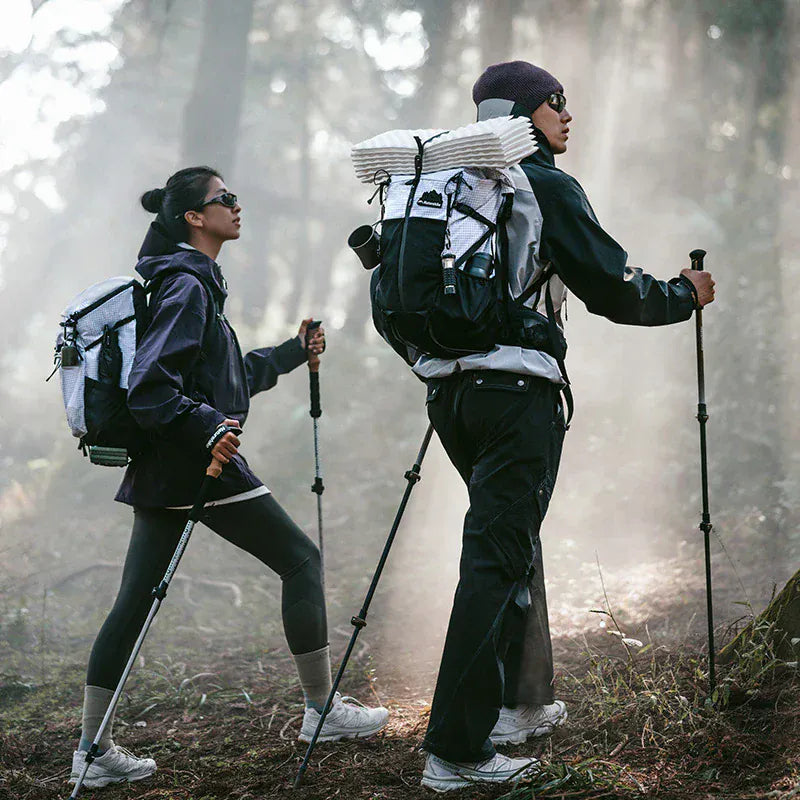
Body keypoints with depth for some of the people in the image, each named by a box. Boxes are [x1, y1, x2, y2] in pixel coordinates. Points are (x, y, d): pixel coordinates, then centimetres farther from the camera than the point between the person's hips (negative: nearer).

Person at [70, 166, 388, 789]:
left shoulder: (192, 283, 18)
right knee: (300, 558, 3)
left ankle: (94, 750, 6)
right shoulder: (187, 286, -12)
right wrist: (208, 425, -28)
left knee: (136, 597, 6)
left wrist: (293, 353, 31)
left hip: (157, 472, 10)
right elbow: (149, 386, -22)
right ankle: (322, 709, 9)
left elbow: (229, 376, 27)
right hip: (201, 464, -10)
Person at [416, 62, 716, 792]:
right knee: (496, 560, -8)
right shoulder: (546, 187, -7)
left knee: (512, 540, 22)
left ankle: (523, 705, 28)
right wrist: (686, 294, 11)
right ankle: (456, 751, -10)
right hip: (516, 389, -8)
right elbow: (612, 287, -6)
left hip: (447, 388, 8)